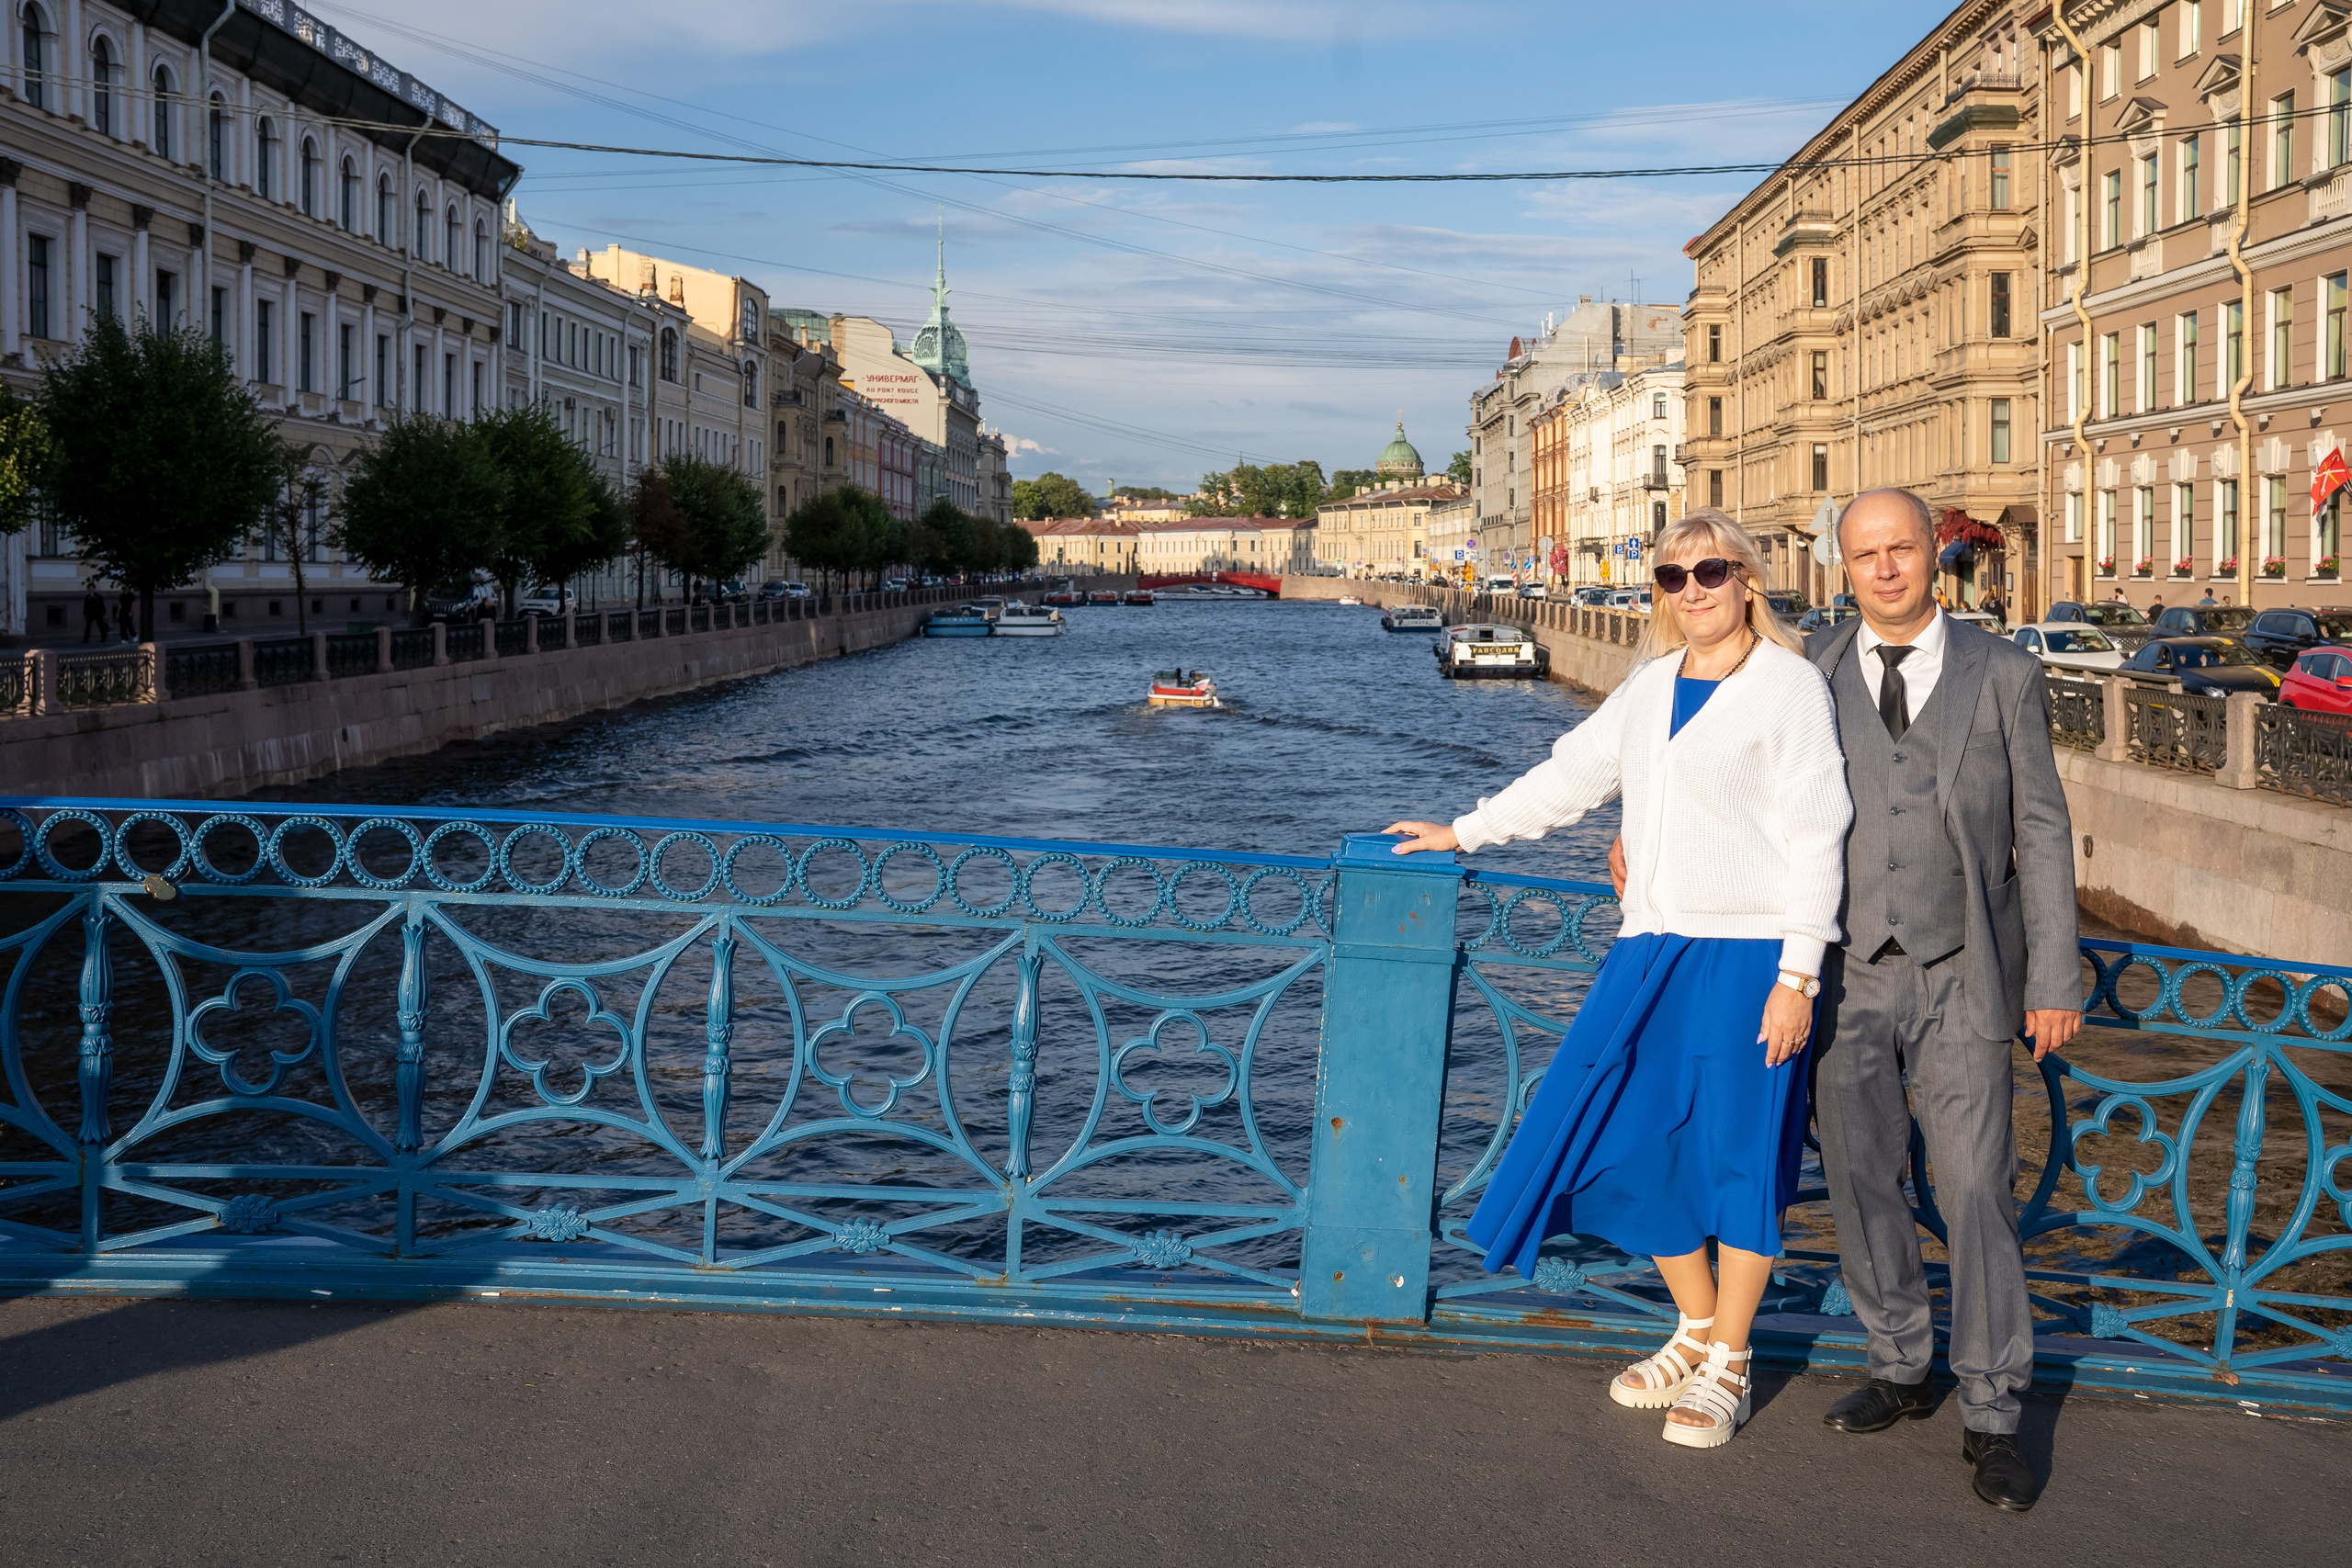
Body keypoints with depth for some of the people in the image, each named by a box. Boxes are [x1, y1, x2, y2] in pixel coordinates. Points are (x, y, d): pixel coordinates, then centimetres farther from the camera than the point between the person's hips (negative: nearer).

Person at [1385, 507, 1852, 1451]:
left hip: (1747, 953, -6)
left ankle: (1727, 1367, 16)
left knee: (1739, 1152, 1)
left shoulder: (1789, 685, -5)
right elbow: (1574, 773, 25)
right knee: (1633, 1145, 7)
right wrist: (1463, 833, 28)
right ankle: (1697, 1331, 27)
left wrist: (1798, 976, -14)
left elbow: (1814, 838, -9)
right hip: (1653, 950, 6)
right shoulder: (1653, 684, 13)